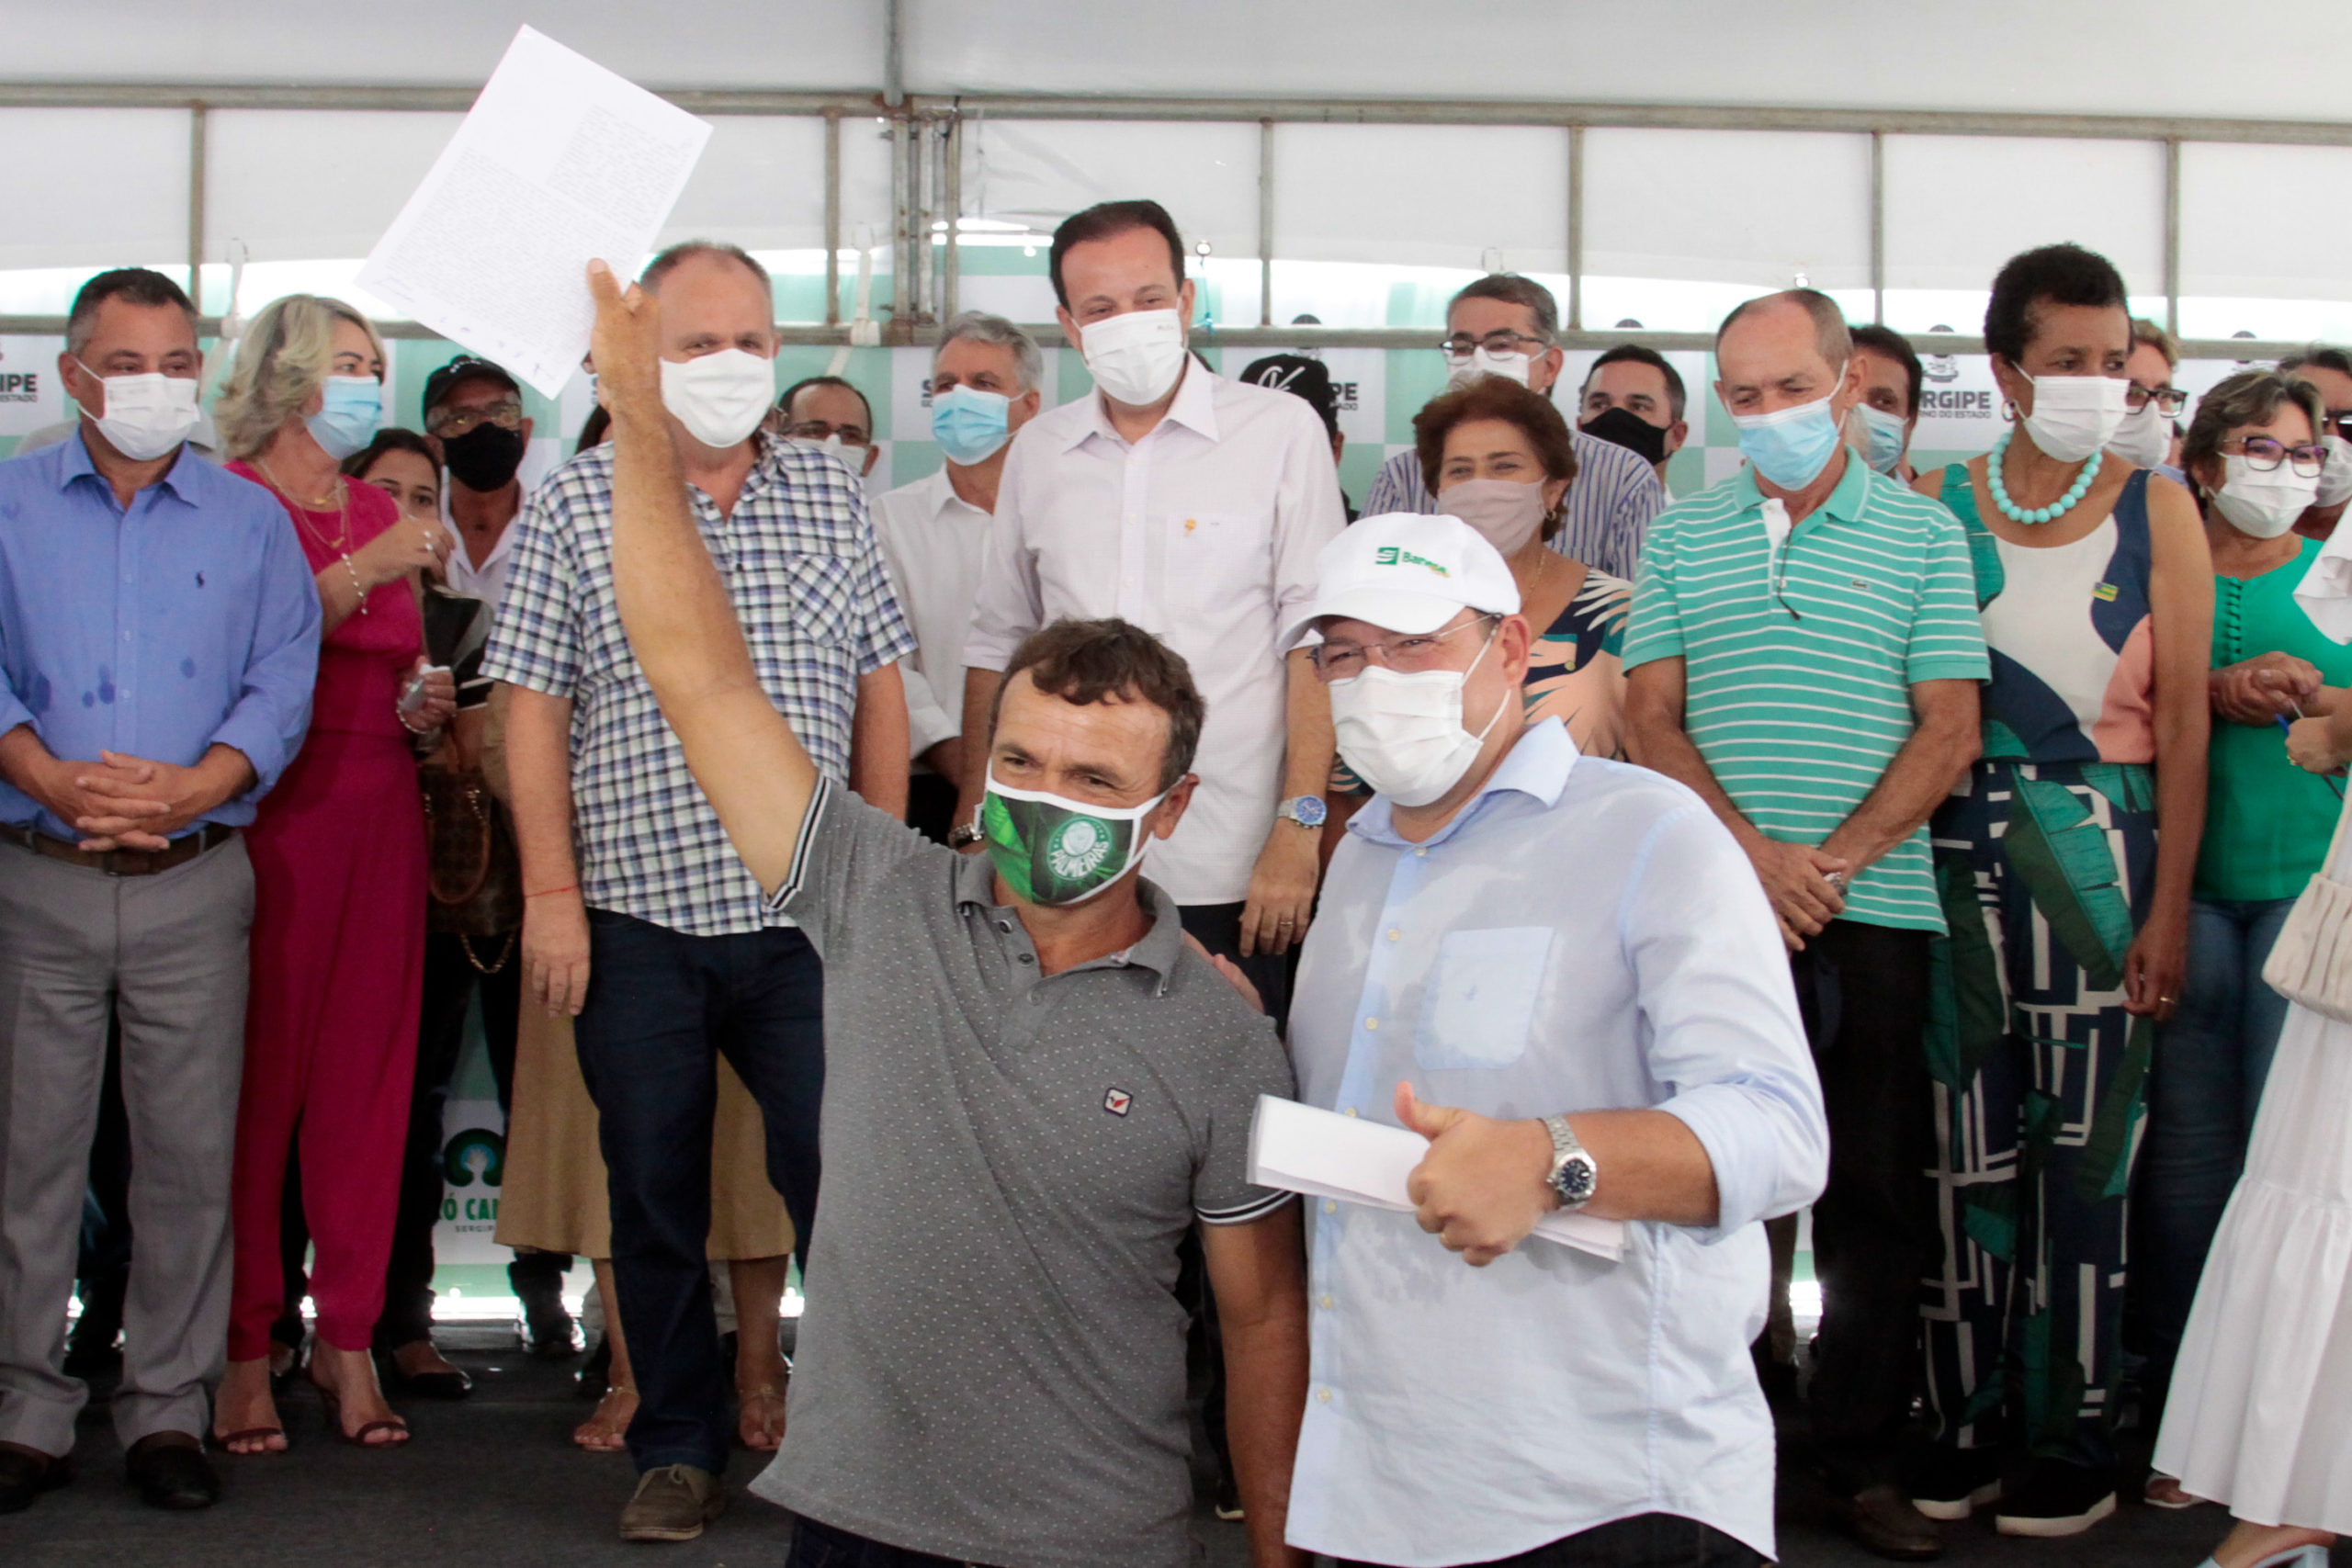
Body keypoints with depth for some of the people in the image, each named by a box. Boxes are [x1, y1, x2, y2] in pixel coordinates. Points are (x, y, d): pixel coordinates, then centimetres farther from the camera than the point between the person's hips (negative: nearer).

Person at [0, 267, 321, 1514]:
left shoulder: (251, 521, 10)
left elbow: (283, 684, 2)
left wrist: (194, 786, -15)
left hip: (195, 883, 0)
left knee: (189, 1151, 2)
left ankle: (167, 1407, 12)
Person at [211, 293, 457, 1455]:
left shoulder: (381, 516, 19)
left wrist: (423, 706, 5)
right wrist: (363, 574, -16)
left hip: (378, 810, 6)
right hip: (267, 812, -6)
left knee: (367, 1074, 4)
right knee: (258, 1076, -5)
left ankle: (348, 1336, 11)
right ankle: (243, 1348, 3)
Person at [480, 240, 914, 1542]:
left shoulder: (832, 497, 9)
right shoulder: (575, 503, 2)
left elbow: (879, 691, 10)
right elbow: (533, 708, -1)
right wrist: (551, 892, -7)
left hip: (808, 914, 1)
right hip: (636, 914, -1)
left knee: (839, 1172, -1)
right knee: (655, 1196, 8)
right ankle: (675, 1448, 22)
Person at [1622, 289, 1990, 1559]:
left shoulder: (1921, 534, 5)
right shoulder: (1682, 536, 10)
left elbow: (1949, 728, 0)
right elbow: (1651, 717, 4)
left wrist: (1836, 860, -11)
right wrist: (1751, 851, -10)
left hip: (1872, 907, -1)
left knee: (1875, 1191, 3)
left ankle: (1863, 1455, 13)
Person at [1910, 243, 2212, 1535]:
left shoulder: (2156, 511, 4)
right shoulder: (1934, 508, 6)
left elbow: (2182, 717, 1)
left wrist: (2169, 906, -5)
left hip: (2097, 844, -1)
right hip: (1954, 846, 1)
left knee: (2084, 1139, 1)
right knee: (1965, 1137, 4)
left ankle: (2069, 1442, 11)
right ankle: (1965, 1425, 14)